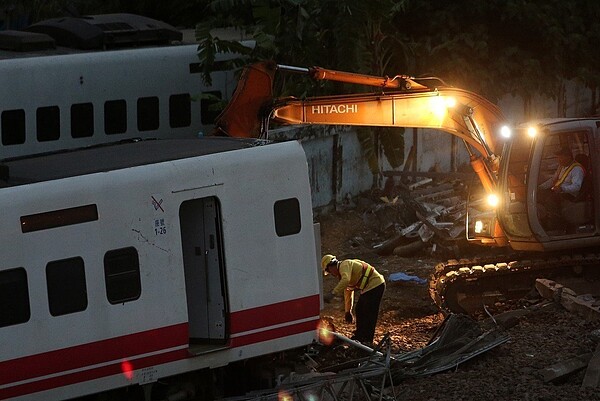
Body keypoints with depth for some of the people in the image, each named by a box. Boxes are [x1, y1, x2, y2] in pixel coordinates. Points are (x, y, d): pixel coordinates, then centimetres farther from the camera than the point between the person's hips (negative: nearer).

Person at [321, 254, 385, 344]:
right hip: (368, 287, 11)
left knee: (369, 314, -7)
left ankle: (367, 340, -1)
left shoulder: (344, 265, -14)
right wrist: (347, 311, 32)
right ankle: (359, 336, 31)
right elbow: (348, 293, 28)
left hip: (375, 285, -11)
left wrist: (332, 293, -40)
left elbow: (345, 280, -35)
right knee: (359, 311, 19)